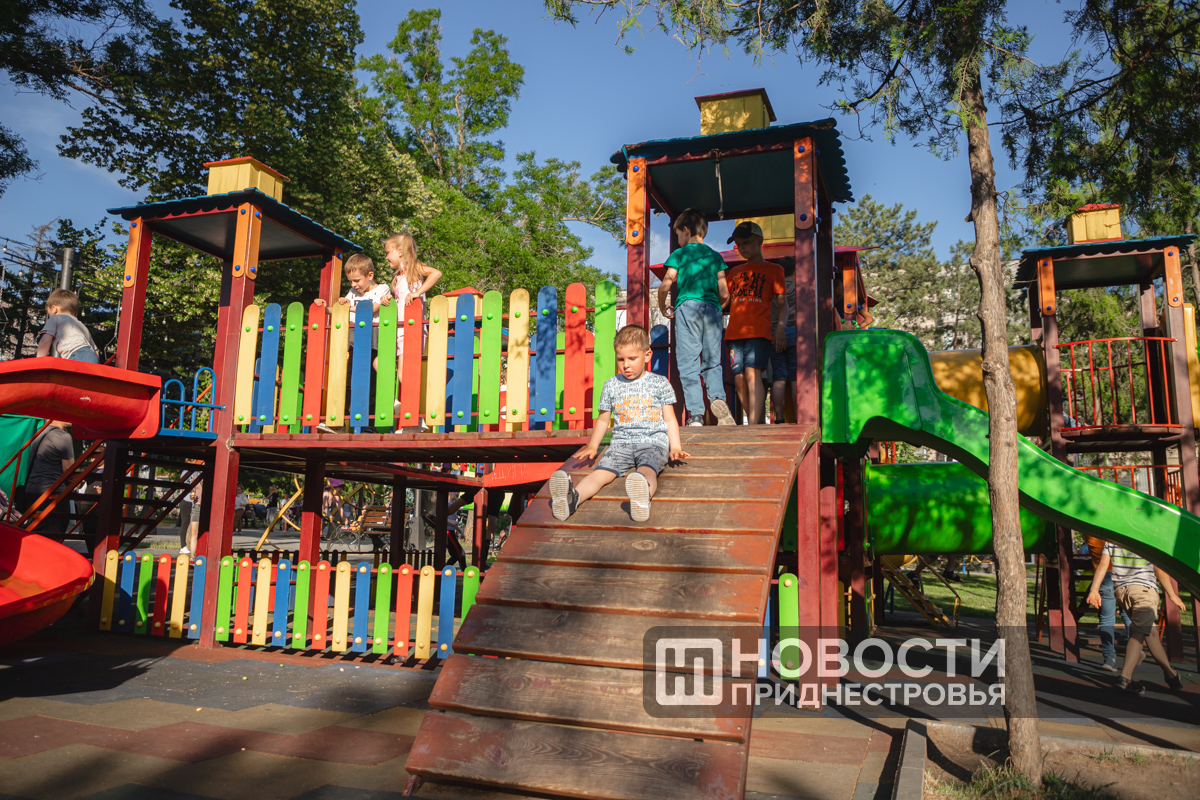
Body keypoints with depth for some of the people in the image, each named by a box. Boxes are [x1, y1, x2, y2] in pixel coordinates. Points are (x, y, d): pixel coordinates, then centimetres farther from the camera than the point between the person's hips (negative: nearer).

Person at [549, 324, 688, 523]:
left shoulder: (660, 383, 11)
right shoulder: (611, 385, 16)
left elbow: (669, 419, 12)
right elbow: (603, 419, 27)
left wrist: (675, 448, 1)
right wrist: (592, 446, 22)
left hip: (654, 442, -2)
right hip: (621, 443, 2)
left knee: (647, 470, -36)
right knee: (601, 472, -27)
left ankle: (642, 496, -69)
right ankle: (573, 497, -55)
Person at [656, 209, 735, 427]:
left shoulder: (679, 254, 8)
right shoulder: (716, 256, 17)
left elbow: (665, 286, 1)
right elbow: (724, 294, 12)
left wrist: (663, 309, 18)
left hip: (688, 307, -3)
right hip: (712, 309, 3)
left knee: (689, 364, -3)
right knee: (713, 362, 10)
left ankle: (695, 415, -12)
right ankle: (717, 397, -18)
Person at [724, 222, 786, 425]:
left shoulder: (773, 269, 13)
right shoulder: (734, 272, 25)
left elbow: (782, 302, 6)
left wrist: (781, 325, -10)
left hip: (758, 330, -5)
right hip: (734, 331, 5)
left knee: (752, 373, -20)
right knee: (739, 379, -1)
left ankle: (753, 426, -26)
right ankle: (758, 422, 11)